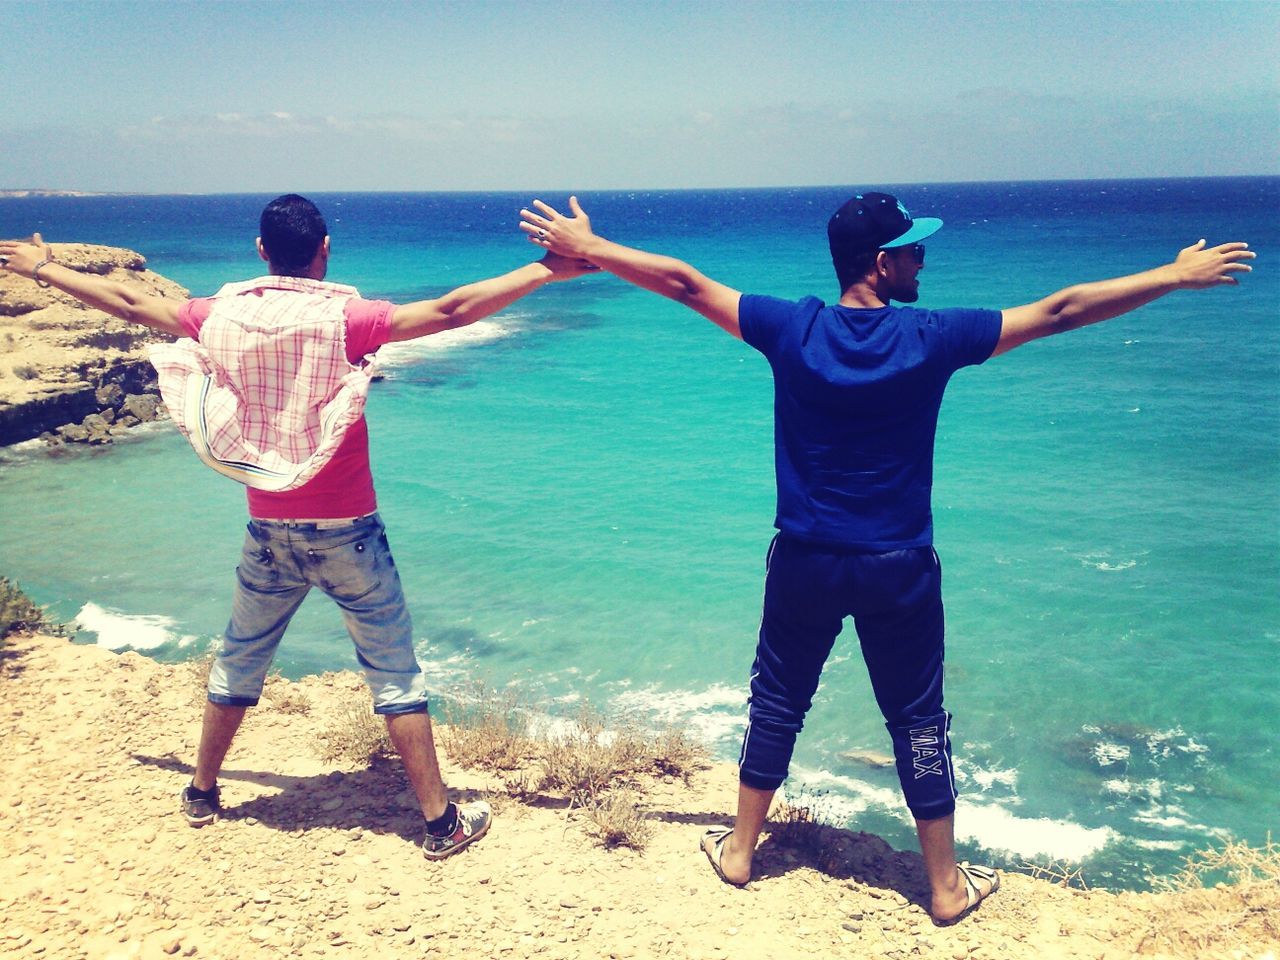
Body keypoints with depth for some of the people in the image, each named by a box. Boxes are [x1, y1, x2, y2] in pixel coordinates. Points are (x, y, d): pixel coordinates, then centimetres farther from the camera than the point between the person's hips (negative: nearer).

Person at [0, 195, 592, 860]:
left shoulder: (220, 317, -2)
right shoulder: (343, 318, -14)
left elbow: (127, 302, 12)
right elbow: (451, 311, -19)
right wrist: (548, 271, -16)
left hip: (269, 531, 4)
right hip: (346, 531, -4)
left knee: (239, 661, 22)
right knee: (395, 672, 4)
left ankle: (202, 793, 39)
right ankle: (441, 821, 10)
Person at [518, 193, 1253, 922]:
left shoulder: (794, 330, -10)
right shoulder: (931, 338, -13)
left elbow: (685, 283, -4)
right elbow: (1060, 311, -6)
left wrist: (584, 247, 6)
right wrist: (1178, 275, 5)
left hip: (806, 562, 2)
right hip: (898, 569, -1)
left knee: (777, 703, 18)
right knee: (918, 719, 12)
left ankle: (739, 851, 33)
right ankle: (947, 885, 26)